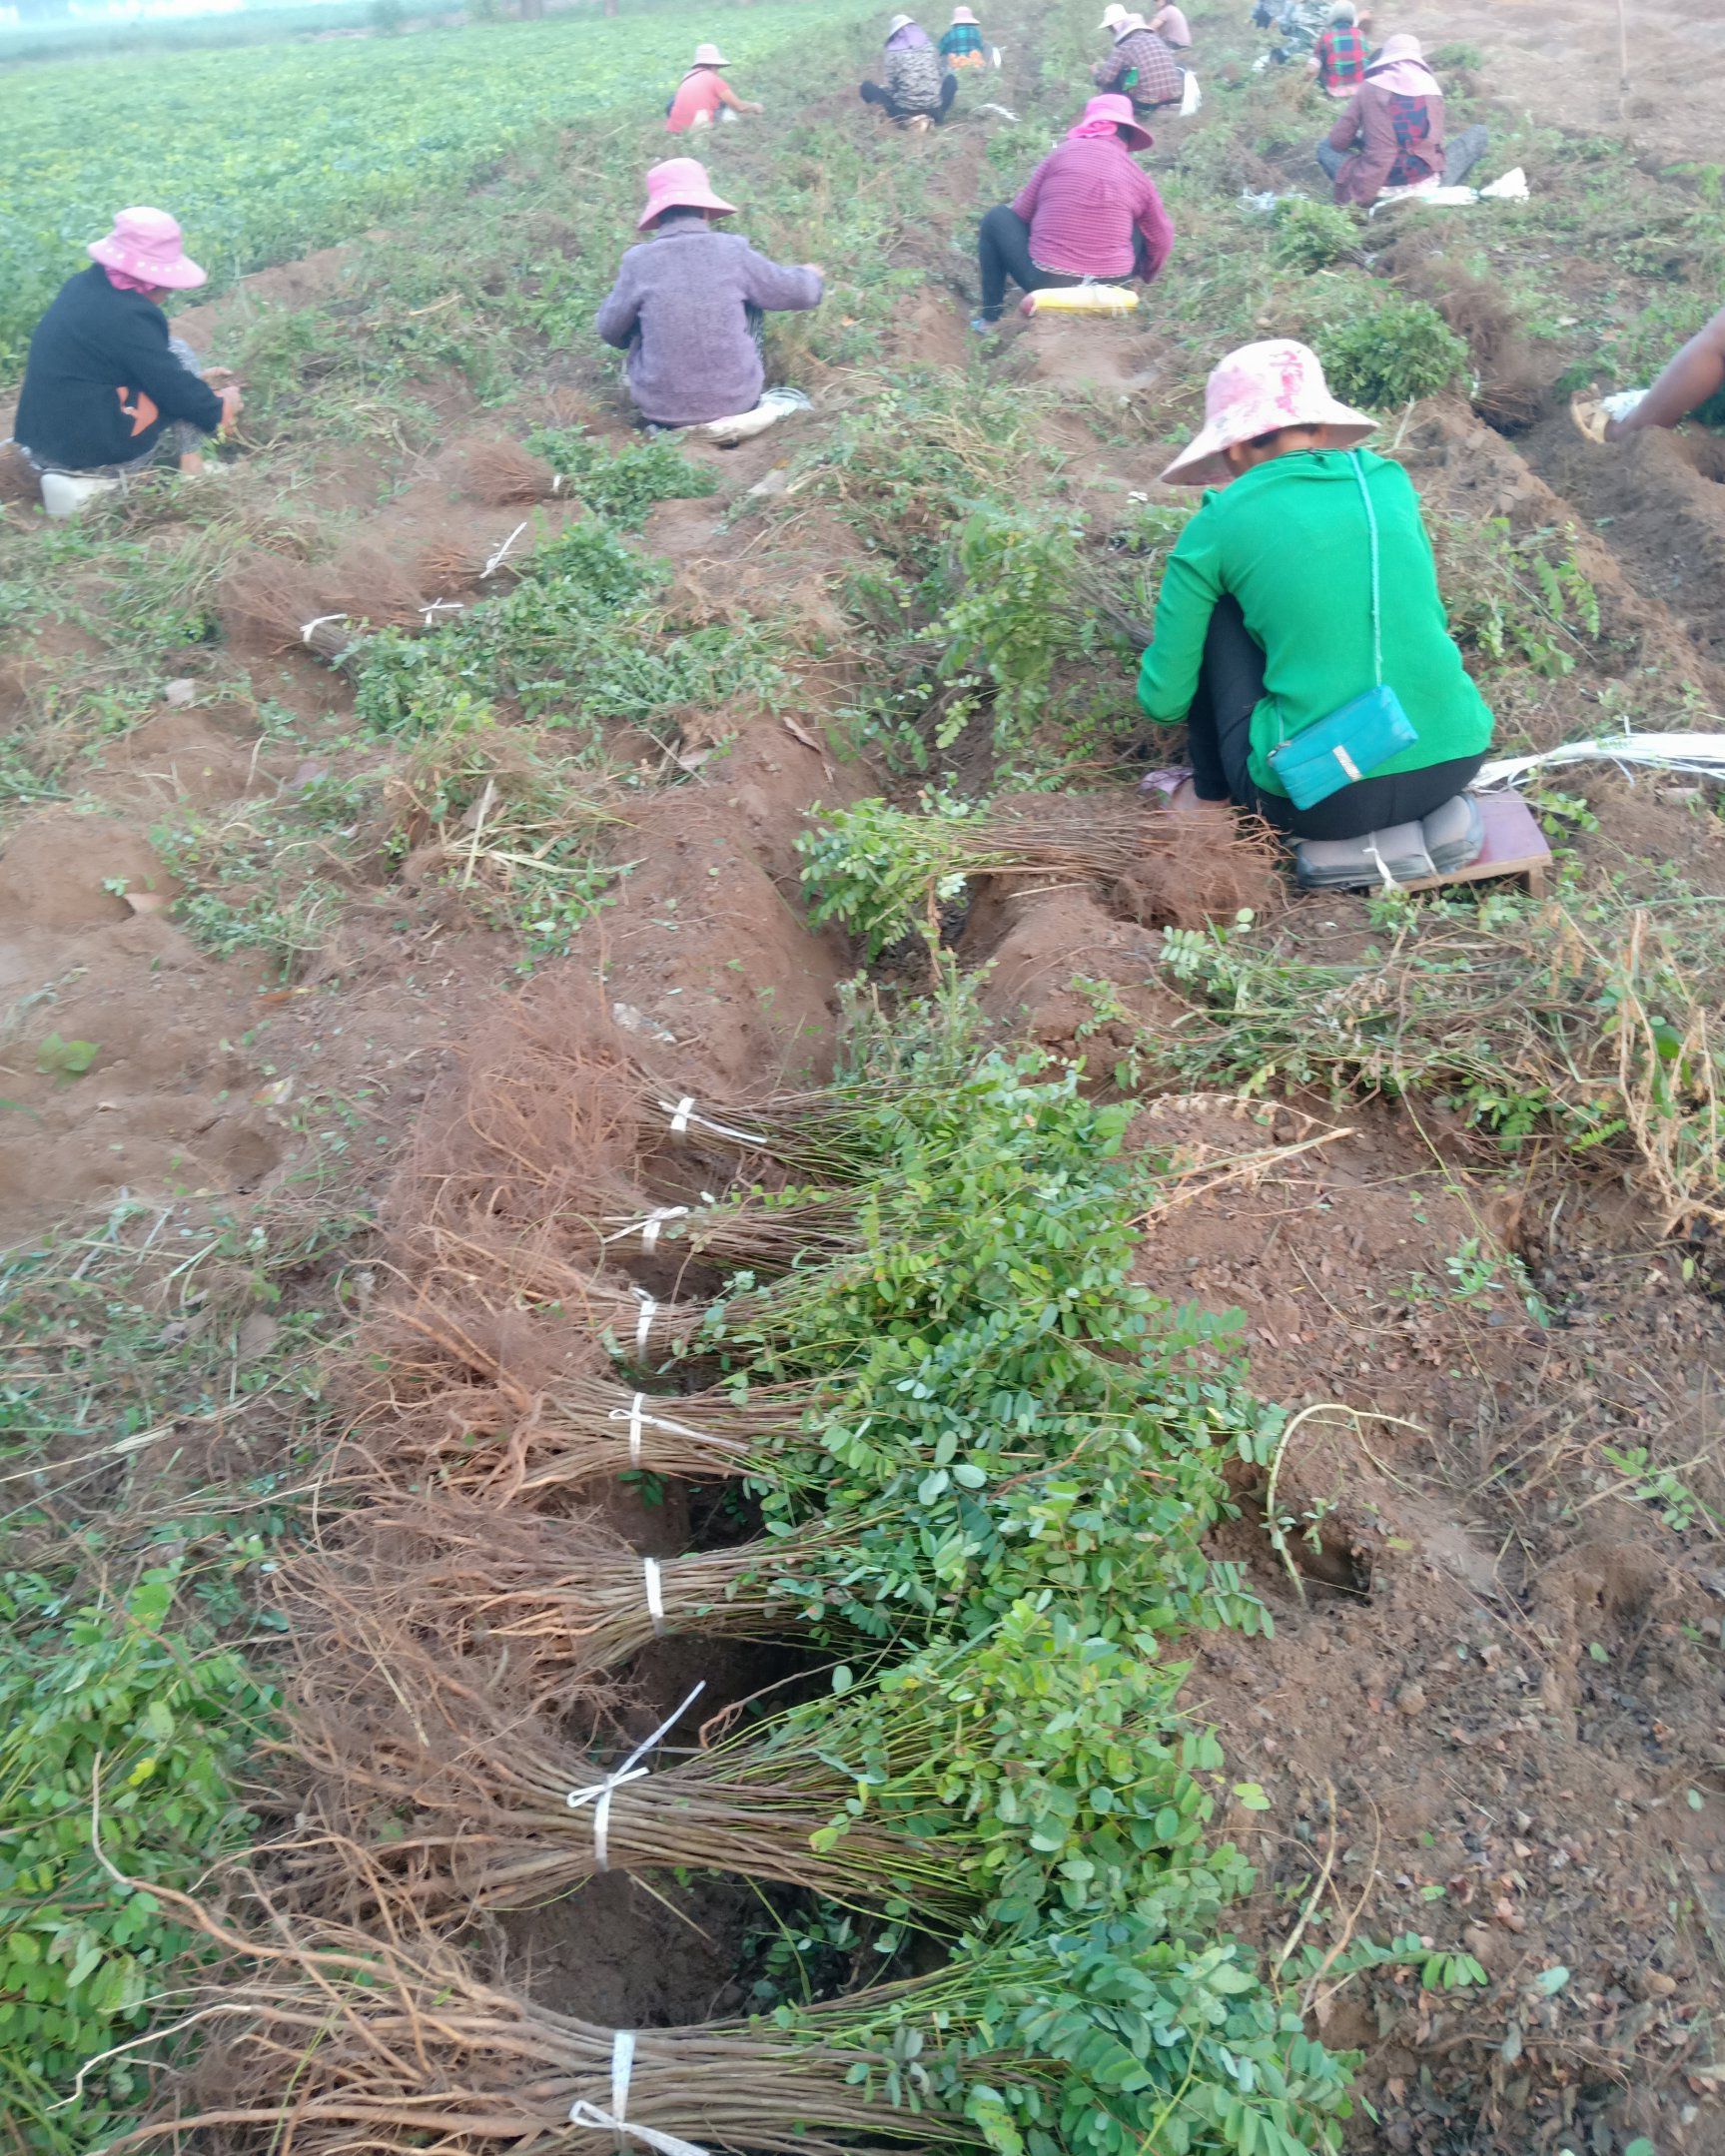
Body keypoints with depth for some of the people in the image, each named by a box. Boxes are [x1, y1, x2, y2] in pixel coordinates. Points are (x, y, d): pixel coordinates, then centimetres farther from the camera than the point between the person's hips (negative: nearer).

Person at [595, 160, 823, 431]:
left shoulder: (638, 261, -10)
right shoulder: (732, 251, -9)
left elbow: (610, 330, 4)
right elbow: (796, 292, 2)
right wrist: (811, 277, 27)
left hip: (661, 409, 0)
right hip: (736, 400, 0)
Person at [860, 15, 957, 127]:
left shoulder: (894, 51, -2)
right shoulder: (930, 47, 8)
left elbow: (891, 86, -2)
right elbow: (941, 76, 14)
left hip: (905, 112, -4)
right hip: (935, 112, 4)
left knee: (867, 87, 13)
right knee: (951, 79, 33)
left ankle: (909, 119, -4)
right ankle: (932, 117, 6)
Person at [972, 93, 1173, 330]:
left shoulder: (1065, 152, 1)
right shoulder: (1140, 178, 6)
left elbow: (1021, 213, 7)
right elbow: (1162, 243, 17)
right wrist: (1144, 277, 38)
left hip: (1046, 284, -2)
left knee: (997, 218, 20)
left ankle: (990, 319, 16)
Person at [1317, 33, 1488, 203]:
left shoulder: (1369, 87, 3)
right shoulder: (1431, 84, 8)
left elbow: (1338, 140, 8)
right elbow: (1435, 140, 18)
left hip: (1377, 188, -1)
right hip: (1427, 185, 1)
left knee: (1325, 147, 23)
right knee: (1479, 133, 23)